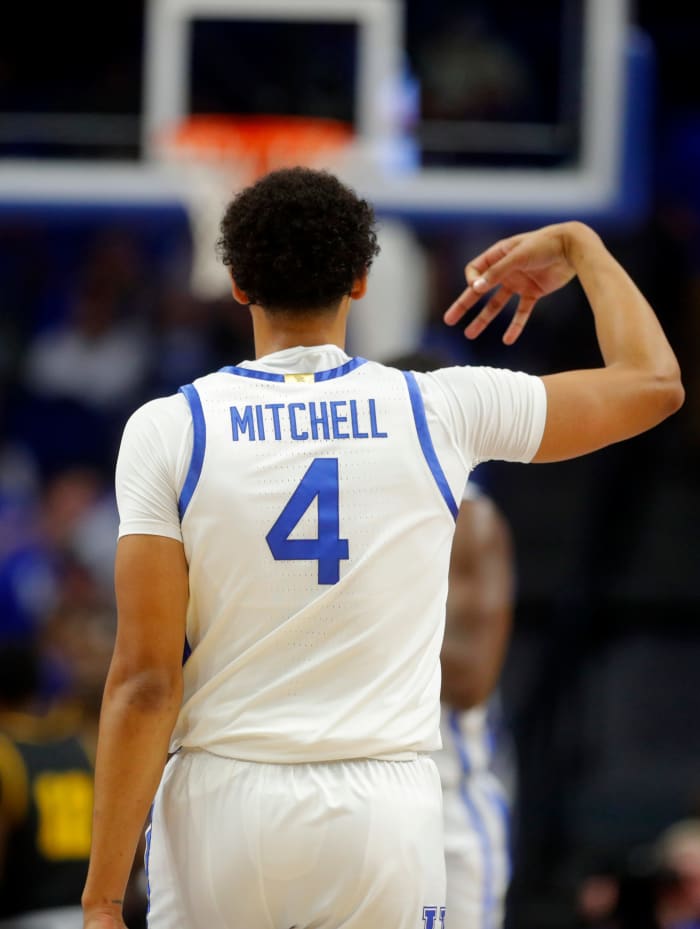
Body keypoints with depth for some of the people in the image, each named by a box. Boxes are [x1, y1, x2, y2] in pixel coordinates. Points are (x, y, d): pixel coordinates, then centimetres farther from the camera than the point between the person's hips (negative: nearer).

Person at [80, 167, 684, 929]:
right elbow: (654, 382, 13)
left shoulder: (168, 430, -3)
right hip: (383, 810, 1)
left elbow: (145, 679, -7)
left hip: (220, 807, -1)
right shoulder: (442, 410, 1)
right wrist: (577, 248, 29)